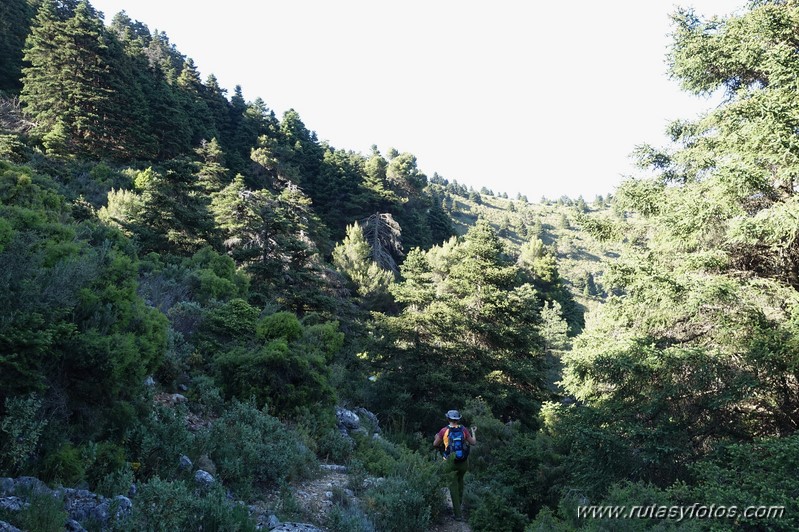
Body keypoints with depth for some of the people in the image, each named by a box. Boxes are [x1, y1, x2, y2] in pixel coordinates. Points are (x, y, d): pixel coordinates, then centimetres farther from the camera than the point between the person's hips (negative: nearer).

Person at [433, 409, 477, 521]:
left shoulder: (444, 431, -6)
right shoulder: (463, 430, -2)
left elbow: (435, 444, 5)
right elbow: (473, 442, 6)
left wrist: (436, 438, 27)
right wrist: (473, 432, 24)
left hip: (451, 461, -2)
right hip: (463, 461, 2)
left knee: (453, 486, 3)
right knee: (460, 482, 24)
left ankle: (458, 513, 1)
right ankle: (458, 506, 33)